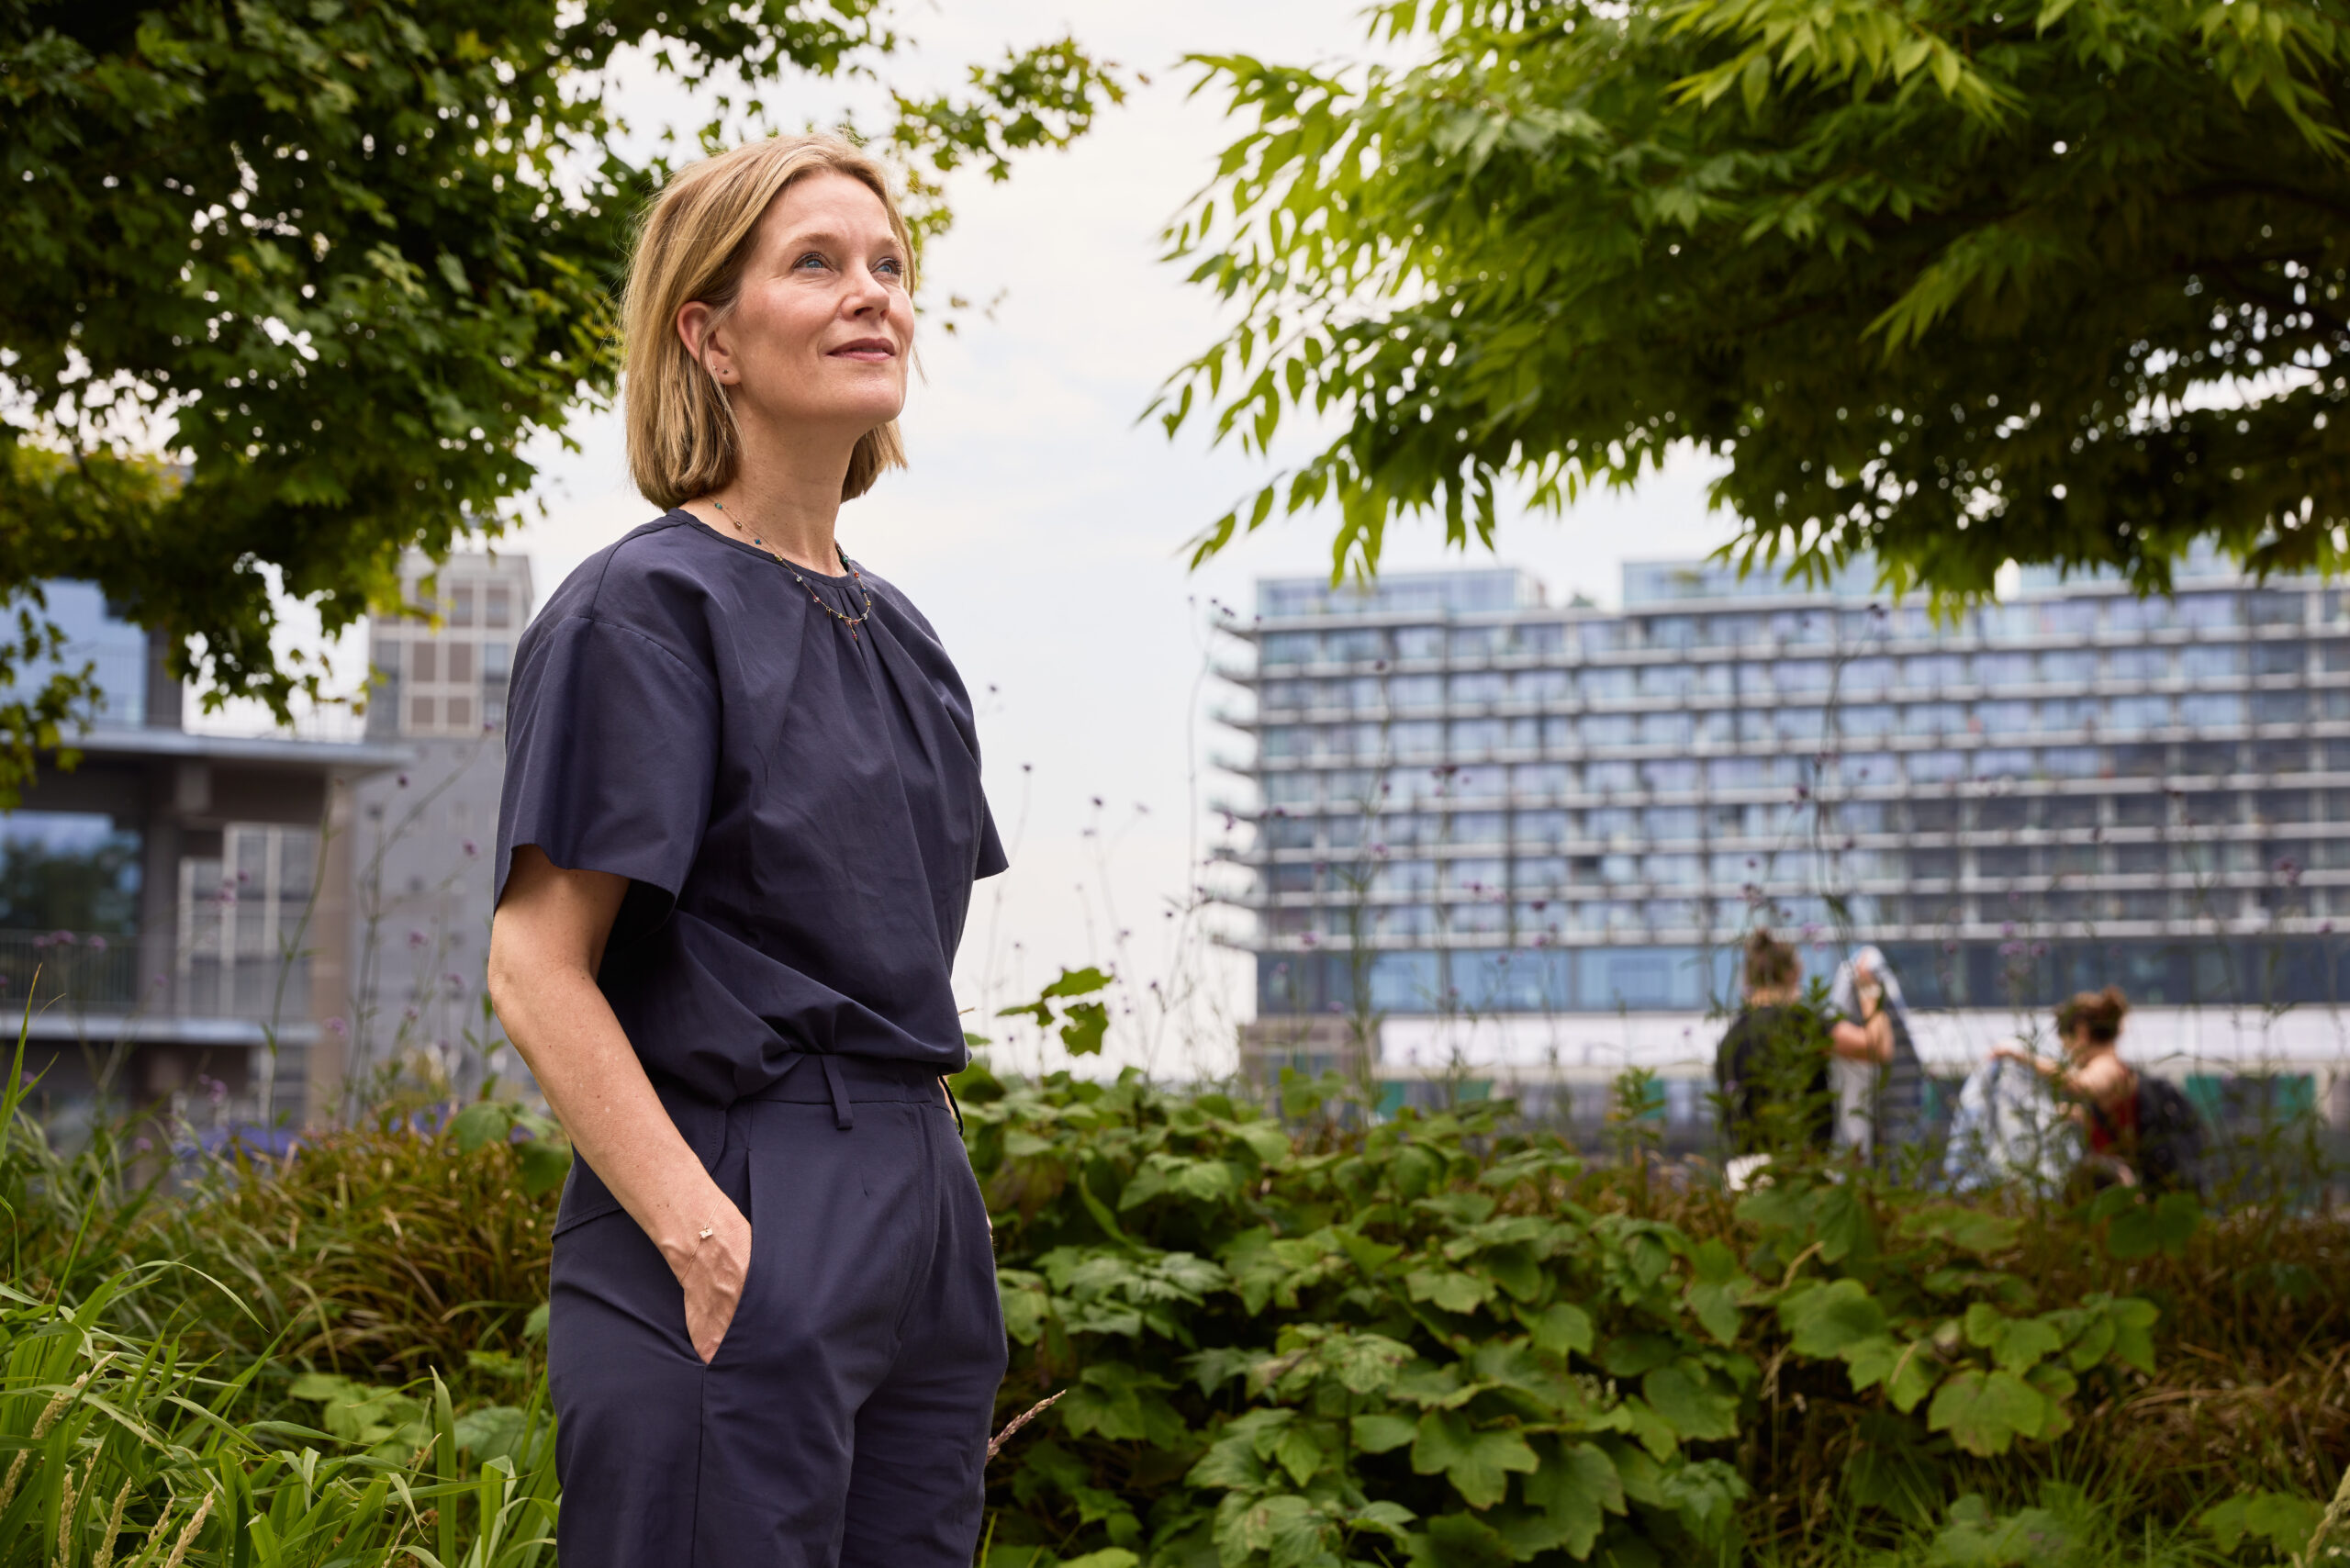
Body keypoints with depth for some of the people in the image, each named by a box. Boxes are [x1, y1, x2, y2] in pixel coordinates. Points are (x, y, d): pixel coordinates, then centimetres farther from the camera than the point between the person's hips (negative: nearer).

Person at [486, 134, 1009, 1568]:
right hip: (742, 1236, -8)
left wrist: (930, 1204, 12)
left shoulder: (900, 634, 16)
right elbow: (537, 969, -13)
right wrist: (704, 1237, -21)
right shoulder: (648, 606, -7)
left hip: (923, 1224, 8)